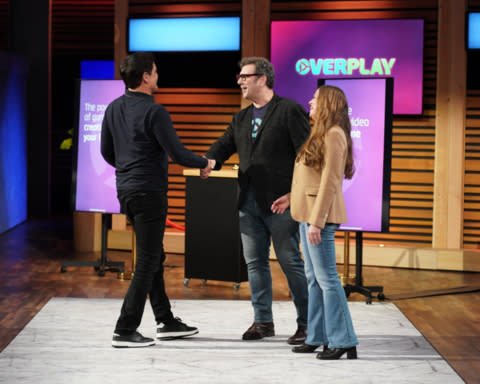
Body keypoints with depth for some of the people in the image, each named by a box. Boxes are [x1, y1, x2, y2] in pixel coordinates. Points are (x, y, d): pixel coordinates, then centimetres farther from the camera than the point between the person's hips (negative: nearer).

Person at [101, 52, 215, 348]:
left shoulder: (114, 109, 8)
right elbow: (178, 154, -18)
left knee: (154, 257, 17)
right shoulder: (154, 112, -17)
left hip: (126, 190, 9)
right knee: (147, 262, -3)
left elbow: (107, 152, 16)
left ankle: (166, 322, 25)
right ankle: (125, 331, -3)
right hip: (149, 193, -9)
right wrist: (205, 163, 0)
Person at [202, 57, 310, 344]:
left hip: (280, 202, -7)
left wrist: (293, 194, -17)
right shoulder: (241, 118, 17)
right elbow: (224, 146, 16)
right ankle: (263, 321, 20)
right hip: (249, 202, 7)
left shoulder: (289, 110, -7)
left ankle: (306, 323, 6)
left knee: (290, 261, -3)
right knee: (255, 262, 10)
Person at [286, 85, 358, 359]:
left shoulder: (334, 135, -14)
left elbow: (330, 182, -19)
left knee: (326, 278, -8)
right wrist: (291, 197, 22)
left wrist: (316, 221, -21)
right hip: (308, 214, 10)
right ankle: (318, 337, 18)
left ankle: (344, 342, -4)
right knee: (314, 278, 12)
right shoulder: (321, 134, 17)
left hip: (320, 214, -10)